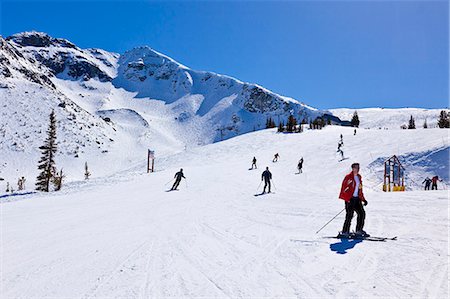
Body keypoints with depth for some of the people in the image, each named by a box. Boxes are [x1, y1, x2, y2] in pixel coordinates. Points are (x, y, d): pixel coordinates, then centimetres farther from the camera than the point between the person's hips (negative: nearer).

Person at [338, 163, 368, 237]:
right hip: (349, 199, -8)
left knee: (362, 213, 4)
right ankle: (345, 232, -5)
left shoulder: (359, 177, 16)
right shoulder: (348, 177, -7)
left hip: (357, 199, 8)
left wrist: (363, 199, 18)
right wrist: (347, 199, -20)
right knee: (350, 215, -11)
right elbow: (344, 188, -13)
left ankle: (359, 231, 16)